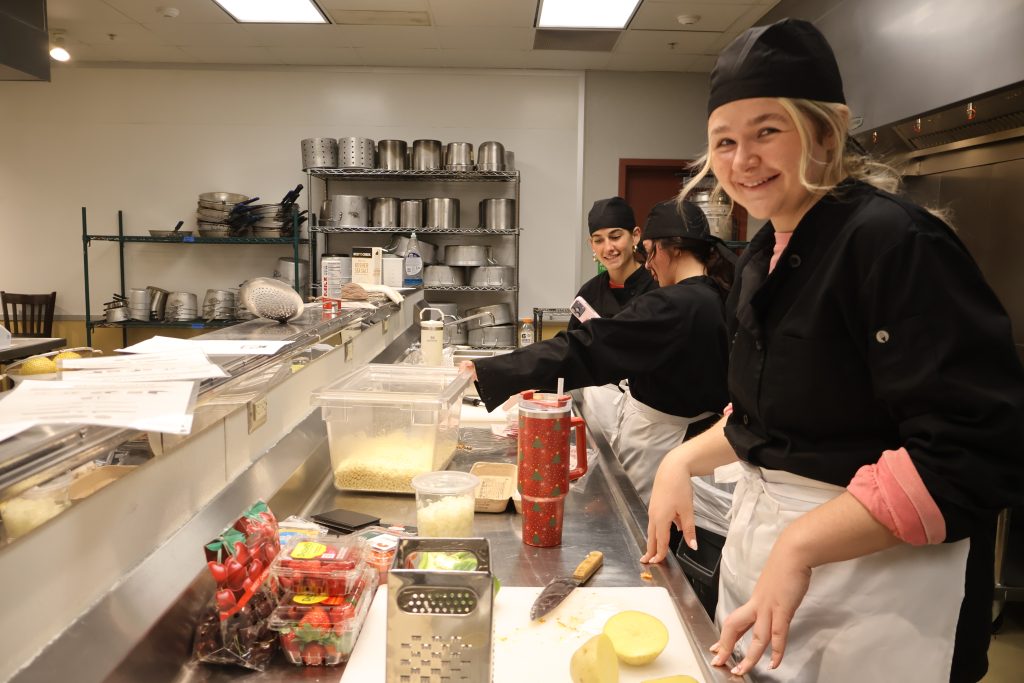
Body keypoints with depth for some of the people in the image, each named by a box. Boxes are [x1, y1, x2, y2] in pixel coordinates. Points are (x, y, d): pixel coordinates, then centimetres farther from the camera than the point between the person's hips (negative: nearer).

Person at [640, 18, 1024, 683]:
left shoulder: (896, 242, -20)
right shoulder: (762, 260, 5)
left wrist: (800, 544, -27)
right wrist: (685, 459, 3)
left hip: (874, 582, -8)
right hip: (762, 549, 8)